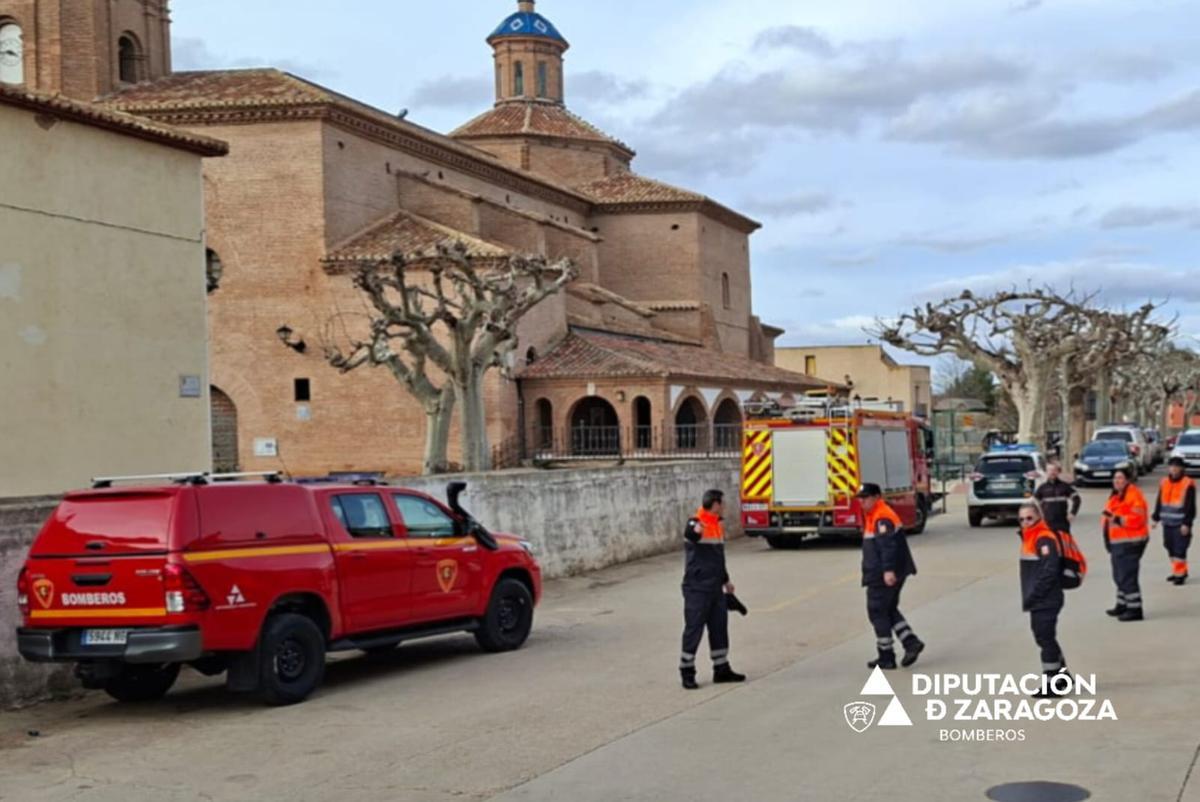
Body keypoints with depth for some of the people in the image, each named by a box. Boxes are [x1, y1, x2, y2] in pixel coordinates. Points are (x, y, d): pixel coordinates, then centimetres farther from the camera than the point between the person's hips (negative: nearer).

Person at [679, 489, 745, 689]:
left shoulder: (719, 525, 14)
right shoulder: (695, 523, -15)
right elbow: (689, 535, -41)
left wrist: (726, 580, 33)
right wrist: (694, 530, -64)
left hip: (715, 588, 8)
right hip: (697, 588, -8)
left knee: (719, 628, 13)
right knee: (694, 629, -3)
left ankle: (722, 669, 25)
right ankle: (687, 673, 7)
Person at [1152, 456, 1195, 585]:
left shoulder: (1188, 484, -9)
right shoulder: (1164, 483, 10)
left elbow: (1190, 506, -10)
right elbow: (1159, 502, 18)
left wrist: (1187, 523, -13)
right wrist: (1156, 518, 16)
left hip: (1181, 524, -6)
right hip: (1167, 522, 6)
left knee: (1179, 549, -8)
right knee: (1171, 548, 12)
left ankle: (1180, 573, -1)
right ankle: (1177, 570, 24)